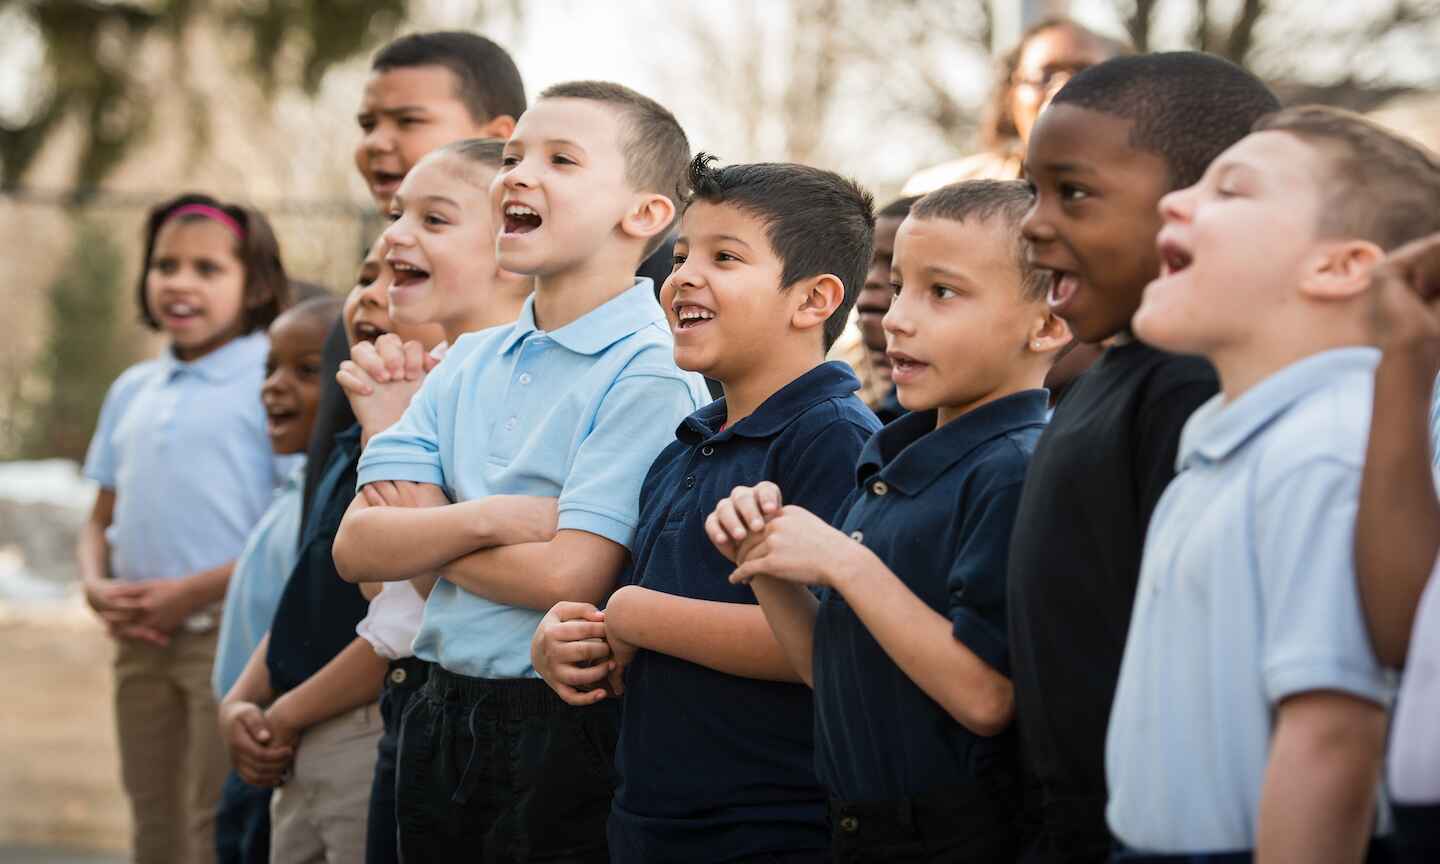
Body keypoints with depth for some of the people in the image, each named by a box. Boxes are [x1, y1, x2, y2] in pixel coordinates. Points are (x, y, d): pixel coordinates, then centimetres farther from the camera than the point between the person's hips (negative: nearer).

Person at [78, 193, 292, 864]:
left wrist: (191, 593, -15)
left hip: (231, 634, -7)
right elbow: (102, 518, 21)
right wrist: (97, 586, -1)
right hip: (143, 639, 7)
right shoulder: (133, 391, 16)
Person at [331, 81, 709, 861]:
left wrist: (418, 533, -6)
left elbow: (569, 575, -21)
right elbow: (357, 547, 2)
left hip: (567, 730, -6)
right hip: (441, 720, 6)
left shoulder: (650, 375, -12)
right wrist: (486, 518, -16)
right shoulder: (470, 364, 10)